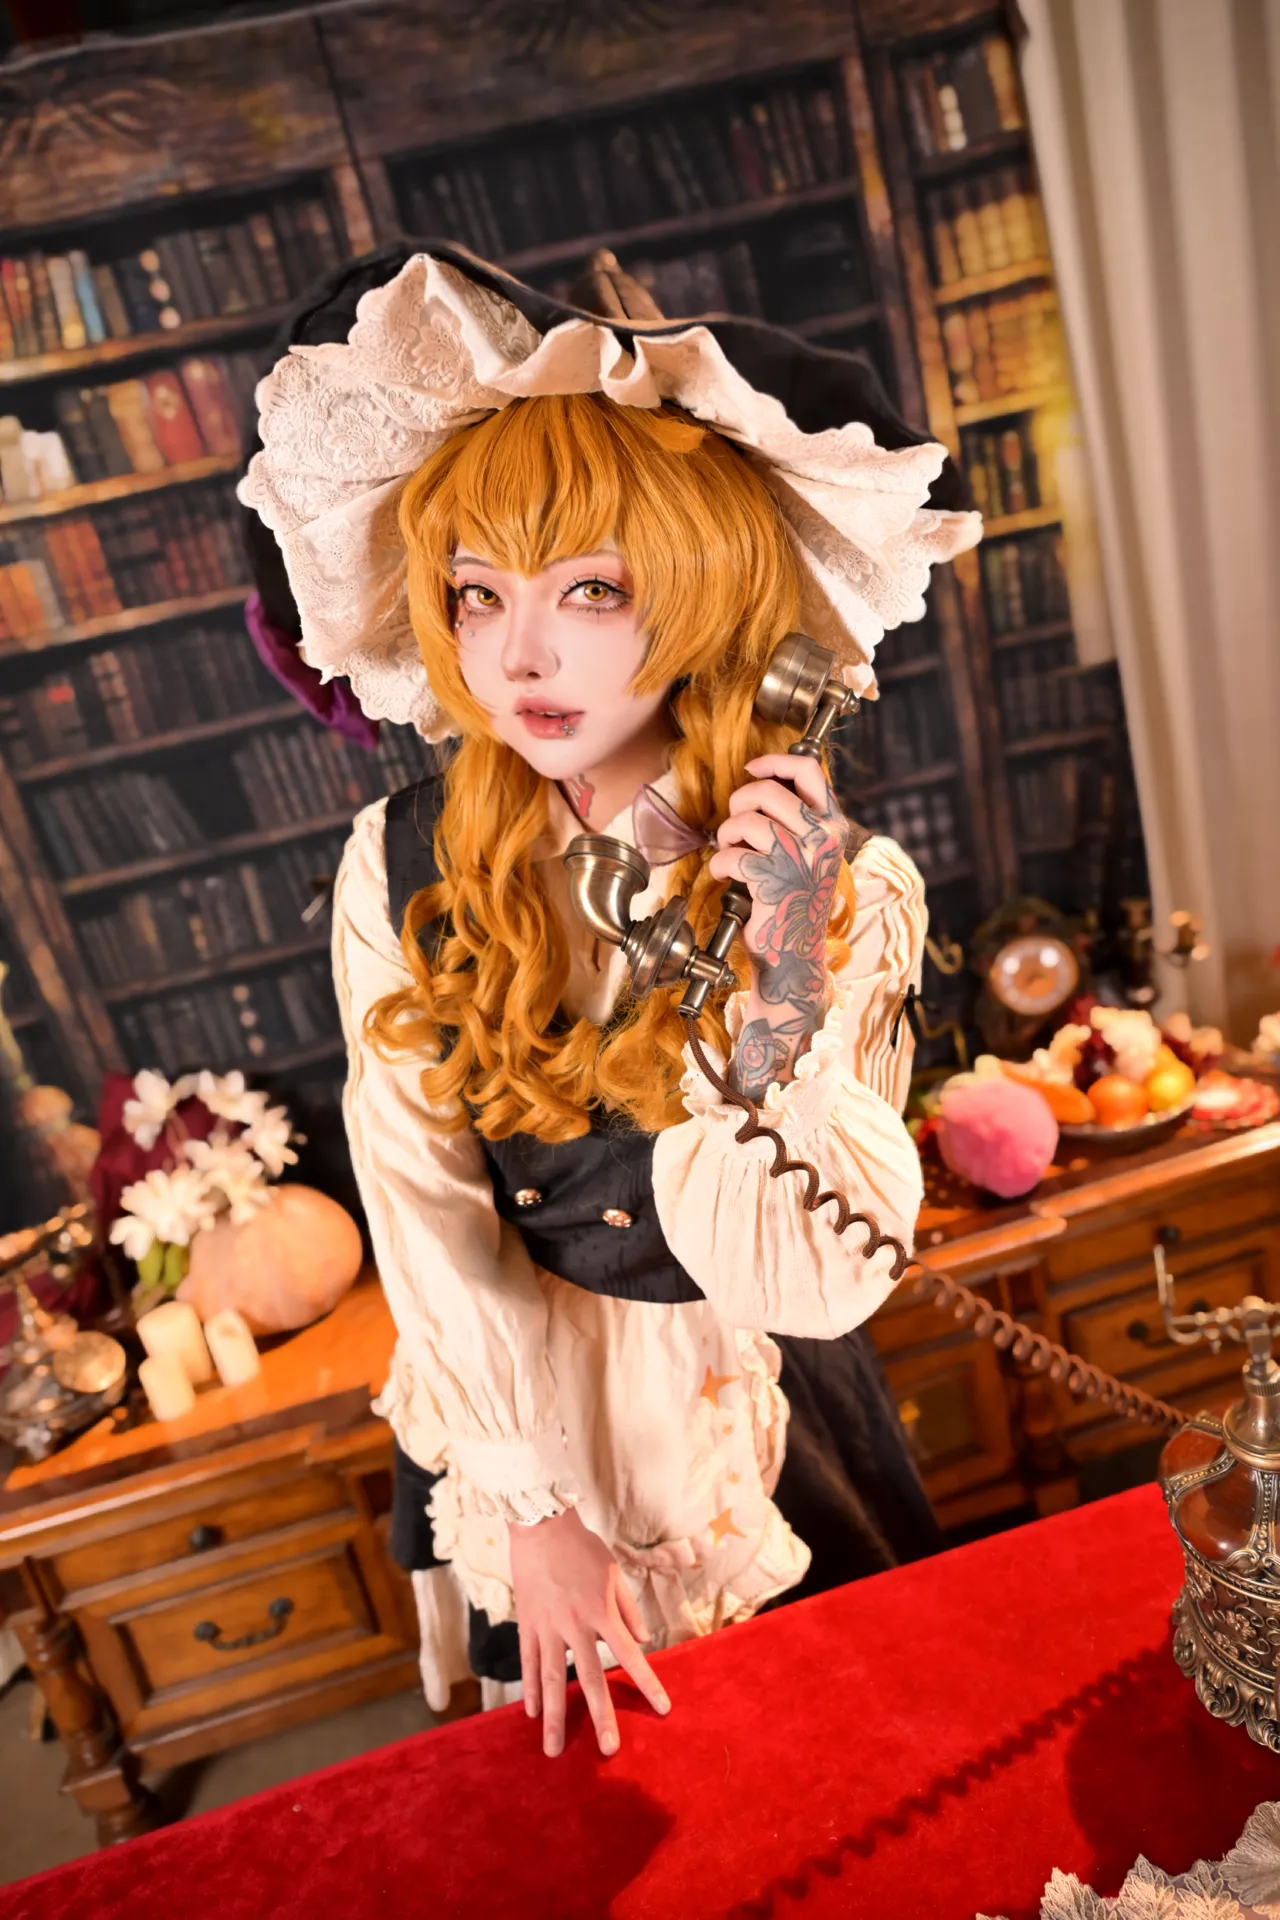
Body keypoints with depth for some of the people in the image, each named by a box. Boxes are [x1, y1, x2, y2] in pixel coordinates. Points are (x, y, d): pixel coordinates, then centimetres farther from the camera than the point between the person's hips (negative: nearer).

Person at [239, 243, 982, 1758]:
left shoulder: (843, 885, -20)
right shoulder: (399, 871, -16)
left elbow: (818, 1279, -23)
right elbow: (422, 1215, -14)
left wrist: (786, 997, -37)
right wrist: (539, 1507, -14)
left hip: (760, 1433, 0)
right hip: (510, 1422, 1)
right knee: (606, 1808, 28)